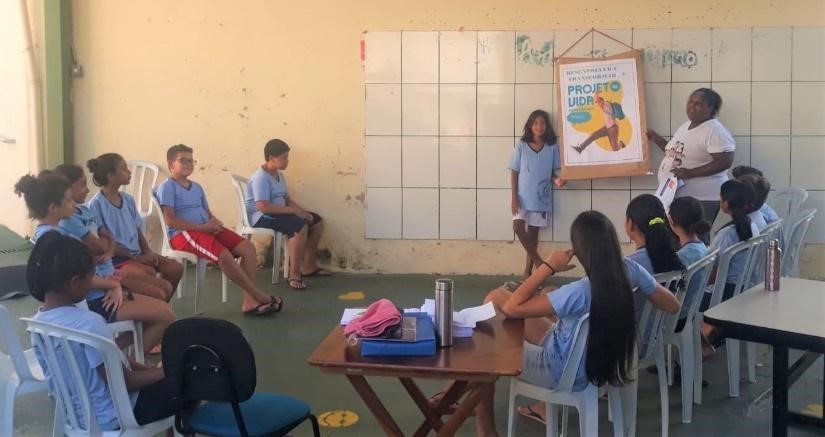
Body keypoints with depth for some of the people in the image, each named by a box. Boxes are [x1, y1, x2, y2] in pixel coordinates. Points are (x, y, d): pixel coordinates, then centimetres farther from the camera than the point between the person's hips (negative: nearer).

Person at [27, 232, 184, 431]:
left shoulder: (38, 321, -2)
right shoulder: (88, 322, -29)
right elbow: (124, 383, -22)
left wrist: (145, 368, 7)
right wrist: (164, 372, -6)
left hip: (76, 413, 8)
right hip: (111, 417, -8)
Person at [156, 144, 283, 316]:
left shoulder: (197, 187, 21)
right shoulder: (167, 187, -4)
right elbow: (170, 220, -14)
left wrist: (215, 222, -2)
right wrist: (202, 227, -18)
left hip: (207, 229, 8)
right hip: (183, 234, -8)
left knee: (247, 247, -12)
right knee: (223, 255, -32)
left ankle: (250, 301, -17)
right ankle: (260, 296, -20)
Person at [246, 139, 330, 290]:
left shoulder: (279, 175, 11)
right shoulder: (260, 178, -20)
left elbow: (286, 198, 19)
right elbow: (263, 207, -29)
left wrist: (302, 211, 0)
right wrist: (293, 210, -25)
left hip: (278, 213, 10)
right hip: (262, 217, -10)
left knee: (316, 221, 7)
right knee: (299, 226, -33)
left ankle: (308, 266, 14)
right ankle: (294, 274, -27)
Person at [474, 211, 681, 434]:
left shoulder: (580, 292, -36)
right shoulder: (631, 271, -17)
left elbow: (511, 308, -30)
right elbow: (673, 305, 1)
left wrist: (548, 266, -23)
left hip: (563, 373, -7)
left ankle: (485, 421, 22)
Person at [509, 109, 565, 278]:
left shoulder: (552, 147, 2)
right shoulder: (521, 146, -2)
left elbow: (552, 172, 8)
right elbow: (514, 172, -1)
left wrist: (557, 180, -15)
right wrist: (514, 197, -8)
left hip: (541, 196, 1)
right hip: (523, 195, -1)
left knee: (533, 232, 5)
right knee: (518, 227, -17)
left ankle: (528, 272, 11)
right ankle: (538, 260, -1)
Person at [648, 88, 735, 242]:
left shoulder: (715, 131, -14)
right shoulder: (685, 126, 14)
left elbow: (725, 162, -22)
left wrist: (690, 173, -25)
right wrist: (656, 139, 13)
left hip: (701, 198, -9)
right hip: (675, 195, 9)